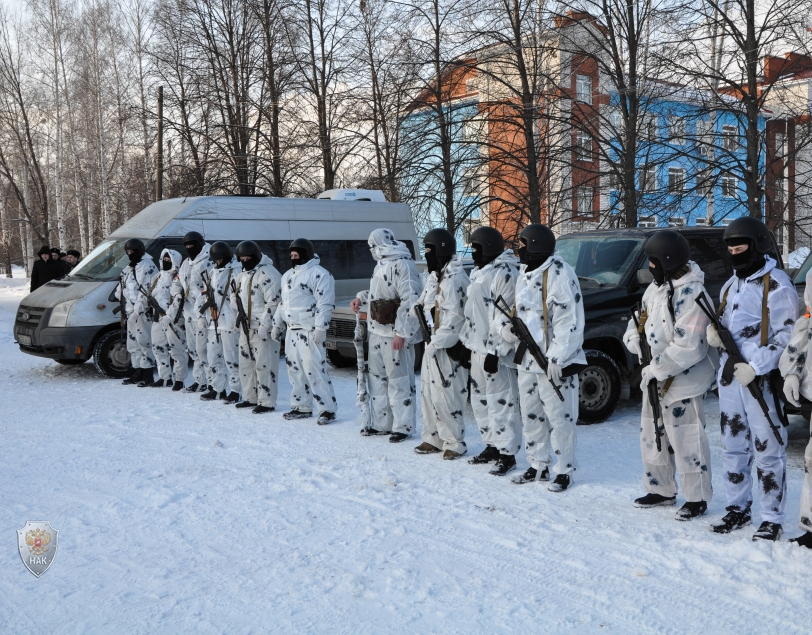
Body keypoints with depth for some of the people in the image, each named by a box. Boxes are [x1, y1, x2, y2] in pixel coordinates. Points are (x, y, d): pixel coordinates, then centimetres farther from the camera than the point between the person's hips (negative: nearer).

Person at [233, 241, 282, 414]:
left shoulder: (268, 273, -13)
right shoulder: (242, 274, 17)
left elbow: (273, 302, -19)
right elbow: (236, 299, 26)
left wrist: (264, 325, -21)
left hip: (262, 328, -9)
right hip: (246, 328, 10)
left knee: (264, 365, -8)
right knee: (246, 363, 14)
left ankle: (266, 402, -2)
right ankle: (251, 397, 25)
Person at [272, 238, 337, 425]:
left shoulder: (319, 274, -11)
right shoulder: (288, 275, 18)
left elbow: (325, 304, -16)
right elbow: (282, 303, 26)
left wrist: (320, 328, -21)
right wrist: (277, 324, 23)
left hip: (310, 332, -9)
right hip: (292, 331, 9)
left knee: (315, 370, -11)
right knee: (295, 370, 12)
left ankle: (327, 409, -7)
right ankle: (302, 407, 22)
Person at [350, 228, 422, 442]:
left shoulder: (402, 265, -16)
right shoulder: (381, 264, 16)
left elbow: (411, 301, -22)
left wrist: (401, 333, -24)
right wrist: (361, 298, 16)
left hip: (395, 334, -10)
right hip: (376, 332, 10)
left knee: (399, 381, -3)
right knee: (377, 378, 16)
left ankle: (403, 426, 5)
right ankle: (380, 424, 26)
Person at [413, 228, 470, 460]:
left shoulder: (454, 277, -17)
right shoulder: (435, 275, 15)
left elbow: (454, 316, -21)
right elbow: (424, 306, 22)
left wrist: (437, 342, -20)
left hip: (448, 346, -10)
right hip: (433, 343, 10)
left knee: (445, 396, -7)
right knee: (429, 392, 14)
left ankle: (455, 442, 5)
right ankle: (433, 437, 25)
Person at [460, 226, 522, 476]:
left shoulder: (505, 273, -15)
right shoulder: (480, 273, 18)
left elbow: (505, 316, -20)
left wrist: (495, 350, -23)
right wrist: (466, 343, 22)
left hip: (495, 351, -11)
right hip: (478, 348, 11)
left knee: (501, 403, -7)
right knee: (480, 401, 16)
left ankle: (507, 454, -1)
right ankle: (492, 446, 27)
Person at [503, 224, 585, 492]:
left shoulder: (559, 274, -16)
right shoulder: (525, 272, 12)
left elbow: (570, 321, -19)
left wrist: (557, 358, -21)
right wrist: (509, 324, 1)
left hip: (554, 362, -9)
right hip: (527, 359, 9)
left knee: (559, 418, 0)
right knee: (530, 416, 15)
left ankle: (564, 471, 13)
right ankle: (538, 466, 29)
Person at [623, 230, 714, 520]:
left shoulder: (691, 294, -21)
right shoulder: (657, 286, 8)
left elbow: (687, 348, -25)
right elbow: (641, 316, 20)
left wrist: (657, 369, -19)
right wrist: (633, 336, -2)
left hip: (683, 381, -9)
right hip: (654, 379, 10)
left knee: (686, 441, -2)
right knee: (652, 436, 17)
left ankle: (697, 498, 14)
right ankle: (661, 490, 32)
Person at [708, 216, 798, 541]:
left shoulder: (776, 284, -8)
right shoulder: (730, 285, 16)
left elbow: (787, 335, -12)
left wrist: (755, 367, -19)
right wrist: (712, 330, 2)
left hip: (761, 379, -7)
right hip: (729, 377, 8)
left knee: (767, 451, -3)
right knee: (733, 447, 13)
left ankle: (772, 519, 5)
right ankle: (738, 508, 25)